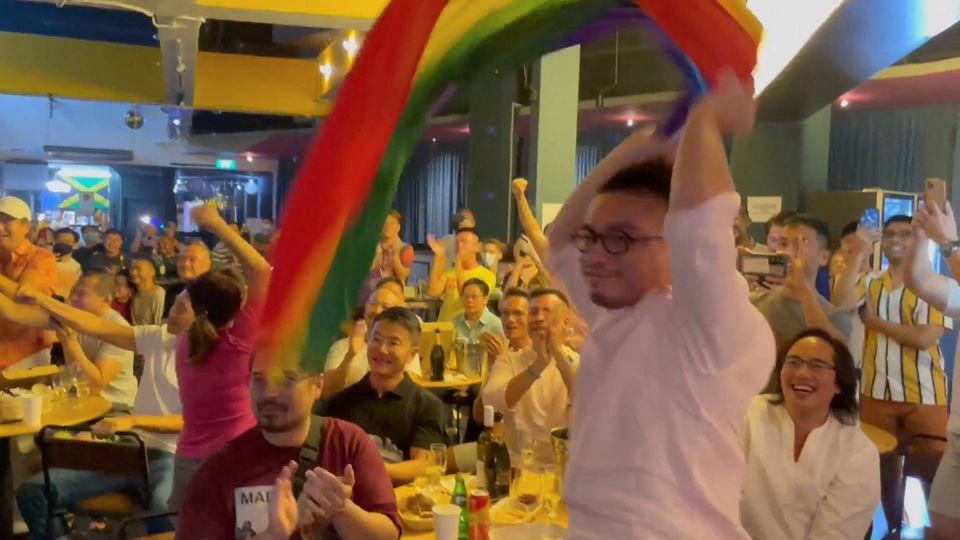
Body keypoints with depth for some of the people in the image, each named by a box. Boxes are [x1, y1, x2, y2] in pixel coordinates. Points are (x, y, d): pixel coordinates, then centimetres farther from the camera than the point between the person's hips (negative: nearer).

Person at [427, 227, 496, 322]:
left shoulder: (487, 275, -1)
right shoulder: (449, 273, 13)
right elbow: (432, 291, -5)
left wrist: (458, 262, -17)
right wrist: (438, 257, -5)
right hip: (444, 326, 4)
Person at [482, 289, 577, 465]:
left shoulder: (580, 363, 4)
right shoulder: (508, 360, 7)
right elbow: (490, 403, -12)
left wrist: (560, 355, -17)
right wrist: (537, 366, -20)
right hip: (518, 463, 0)